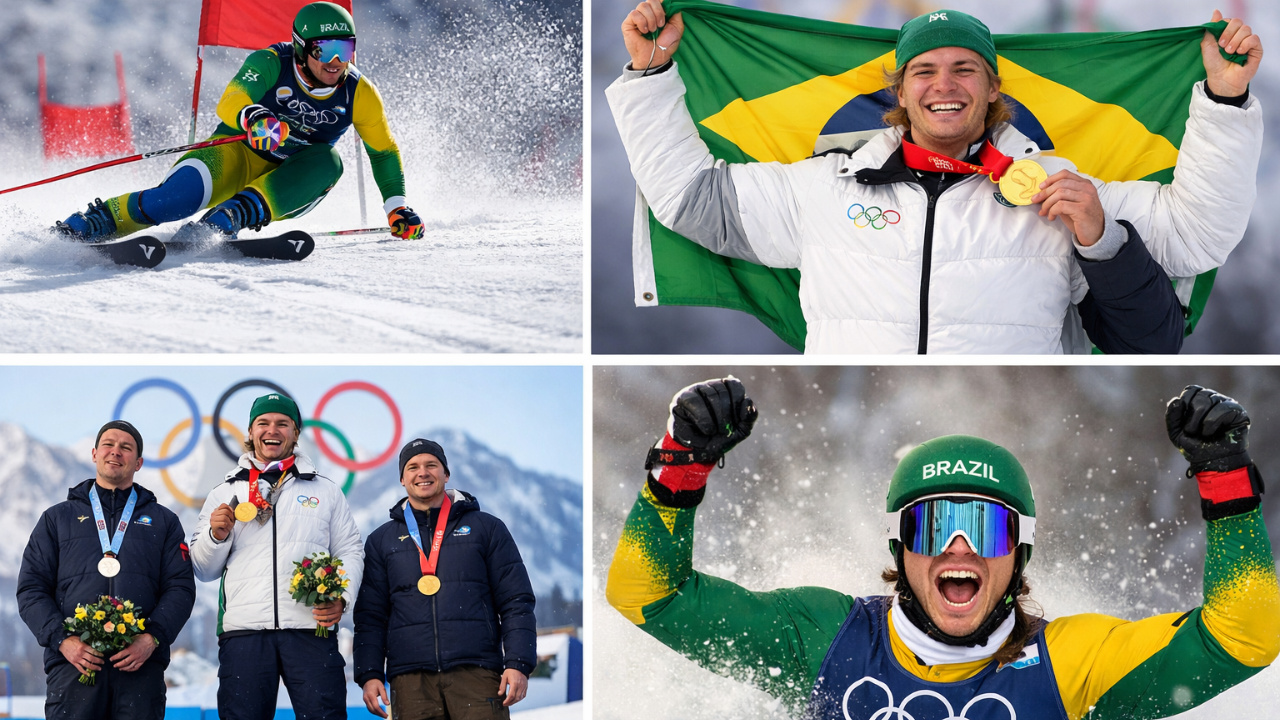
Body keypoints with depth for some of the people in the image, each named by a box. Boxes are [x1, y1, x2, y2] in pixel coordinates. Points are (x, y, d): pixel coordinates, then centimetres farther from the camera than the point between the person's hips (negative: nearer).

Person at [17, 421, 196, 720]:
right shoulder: (58, 518, 19)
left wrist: (152, 638, -9)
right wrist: (63, 639, -7)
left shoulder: (163, 521, 19)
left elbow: (181, 588, 9)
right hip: (74, 662, 0)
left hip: (141, 664, 0)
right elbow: (31, 589, 11)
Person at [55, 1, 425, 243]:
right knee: (182, 193, -33)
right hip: (238, 155, -2)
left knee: (326, 161, -32)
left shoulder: (360, 94, -7)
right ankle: (95, 222, -23)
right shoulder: (270, 65, -15)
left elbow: (385, 152, 6)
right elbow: (229, 104, -27)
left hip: (288, 189, 3)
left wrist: (398, 207, -3)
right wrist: (252, 118, -49)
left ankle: (229, 218, -40)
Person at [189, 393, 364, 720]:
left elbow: (350, 552, 12)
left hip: (310, 630, -1)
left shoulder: (325, 492, 18)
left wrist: (341, 598, -6)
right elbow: (204, 570, 17)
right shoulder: (225, 494, 19)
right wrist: (216, 536, -3)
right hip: (243, 631, 1)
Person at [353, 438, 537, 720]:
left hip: (477, 674, -2)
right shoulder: (381, 541, 18)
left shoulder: (486, 528, 13)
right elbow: (370, 616, 14)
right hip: (411, 680, 2)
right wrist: (369, 674, 1)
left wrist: (518, 664, -5)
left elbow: (516, 602, 7)